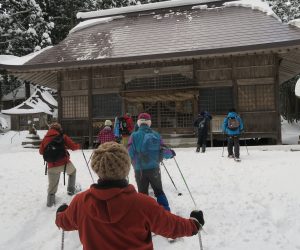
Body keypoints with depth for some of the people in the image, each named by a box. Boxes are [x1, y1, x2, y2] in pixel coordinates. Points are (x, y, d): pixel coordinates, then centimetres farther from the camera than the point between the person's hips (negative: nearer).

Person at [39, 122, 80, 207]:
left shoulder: (45, 138, 8)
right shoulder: (62, 137, -1)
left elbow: (41, 151, 14)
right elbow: (73, 146, -2)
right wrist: (78, 146, 19)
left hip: (52, 166, 2)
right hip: (64, 163, -2)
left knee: (52, 185, 14)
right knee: (73, 171, 28)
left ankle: (50, 202, 16)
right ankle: (71, 189, 28)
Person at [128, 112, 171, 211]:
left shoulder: (134, 136, -8)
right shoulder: (156, 135, -3)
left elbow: (130, 154, -11)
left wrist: (135, 164, 10)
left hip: (140, 170, -1)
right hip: (154, 169, 2)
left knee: (143, 194, 13)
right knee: (159, 191, 20)